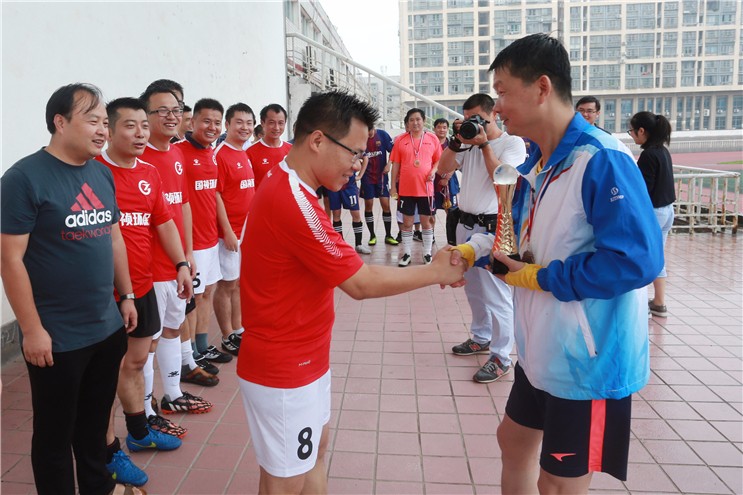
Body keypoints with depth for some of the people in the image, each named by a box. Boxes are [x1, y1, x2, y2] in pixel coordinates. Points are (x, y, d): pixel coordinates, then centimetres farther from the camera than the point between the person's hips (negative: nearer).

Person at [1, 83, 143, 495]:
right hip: (56, 337, -6)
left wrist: (126, 295, 13)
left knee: (96, 420, 22)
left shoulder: (102, 174, 6)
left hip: (108, 327, 6)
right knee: (55, 431, 12)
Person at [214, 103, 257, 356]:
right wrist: (227, 231, -18)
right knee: (228, 284, 3)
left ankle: (238, 330, 28)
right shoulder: (220, 154, -13)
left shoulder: (246, 155, 12)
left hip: (248, 229, 8)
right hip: (231, 232, -8)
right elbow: (215, 195, -16)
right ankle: (228, 338, 15)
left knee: (240, 282, 16)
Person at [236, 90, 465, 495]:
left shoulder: (287, 188, 7)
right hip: (284, 367, -10)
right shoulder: (292, 201, -27)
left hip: (300, 357, 10)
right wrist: (436, 272, -10)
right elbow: (361, 283, -22)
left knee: (316, 448, 24)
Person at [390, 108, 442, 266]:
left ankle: (427, 254, 20)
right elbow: (396, 164, 4)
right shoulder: (401, 140, 2)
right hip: (406, 189, 0)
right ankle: (406, 254, 18)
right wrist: (393, 186, 2)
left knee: (426, 222, 8)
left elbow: (438, 160, 10)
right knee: (407, 222, 7)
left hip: (426, 188, 0)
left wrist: (434, 170, -11)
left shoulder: (432, 139, 2)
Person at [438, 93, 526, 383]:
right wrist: (456, 141, -3)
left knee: (496, 294, -6)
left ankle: (500, 357, 1)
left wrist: (484, 144, -14)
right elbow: (443, 169, 8)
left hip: (493, 227, -7)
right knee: (473, 289, 18)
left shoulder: (513, 143, -5)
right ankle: (481, 338, 34)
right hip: (466, 225, 7)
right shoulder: (470, 143, 13)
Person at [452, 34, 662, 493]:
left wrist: (541, 278, -21)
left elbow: (637, 260, -31)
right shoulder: (537, 163, 6)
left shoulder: (601, 161, -24)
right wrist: (474, 250, -2)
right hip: (543, 349, 9)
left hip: (588, 359, -9)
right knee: (515, 439, 26)